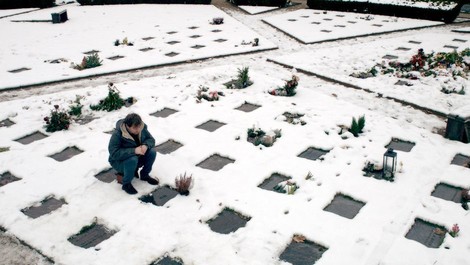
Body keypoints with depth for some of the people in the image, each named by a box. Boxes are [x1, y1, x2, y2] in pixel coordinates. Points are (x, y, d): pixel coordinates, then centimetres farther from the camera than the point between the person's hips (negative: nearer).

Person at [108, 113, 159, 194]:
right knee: (132, 160, -37)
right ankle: (126, 184, -14)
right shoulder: (117, 134, -31)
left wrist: (146, 145, -29)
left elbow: (151, 139, -4)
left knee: (152, 152, -19)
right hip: (120, 162, -5)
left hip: (138, 156, 6)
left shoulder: (141, 128, -14)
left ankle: (145, 175, 4)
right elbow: (114, 153, -35)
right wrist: (134, 151, -41)